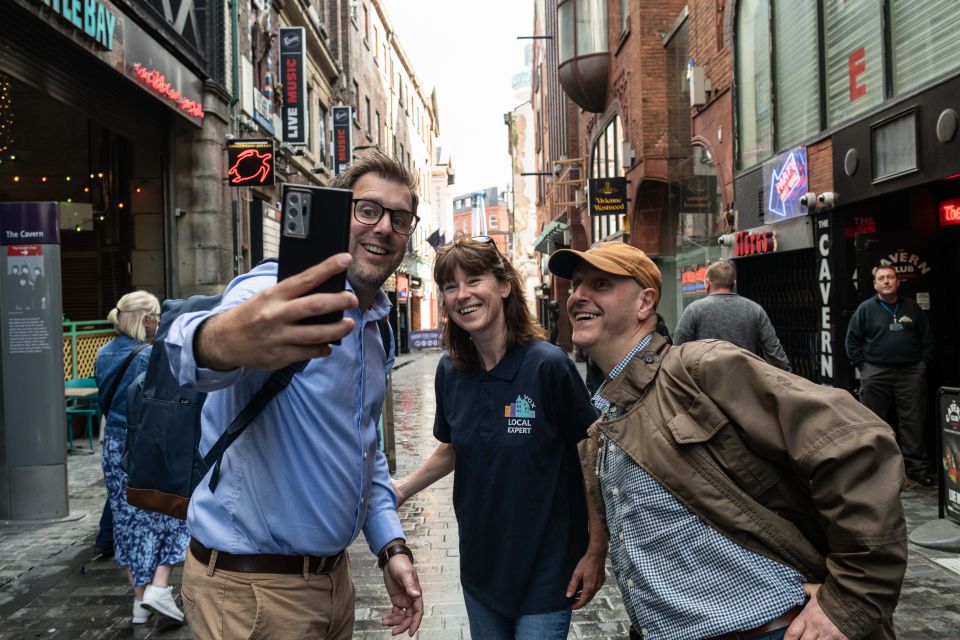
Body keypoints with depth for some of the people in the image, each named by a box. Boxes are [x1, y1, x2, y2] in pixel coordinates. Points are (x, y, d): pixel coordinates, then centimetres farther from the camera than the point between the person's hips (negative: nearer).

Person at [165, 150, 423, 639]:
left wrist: (391, 547, 9)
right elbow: (189, 347, -42)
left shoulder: (378, 330, 7)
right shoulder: (278, 295, -19)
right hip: (250, 588, -8)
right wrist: (223, 340, -65)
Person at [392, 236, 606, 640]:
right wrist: (401, 490, 0)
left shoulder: (549, 365, -19)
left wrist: (596, 553, -12)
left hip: (546, 570, -5)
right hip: (480, 564, 5)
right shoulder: (451, 371, -3)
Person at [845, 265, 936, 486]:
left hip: (910, 374, 2)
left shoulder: (912, 308, 10)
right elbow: (852, 340, 4)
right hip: (875, 375, -2)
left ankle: (916, 467, 10)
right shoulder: (866, 309, 3)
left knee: (914, 422, 2)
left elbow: (927, 338, 13)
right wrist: (863, 367, -2)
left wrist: (923, 364, 4)